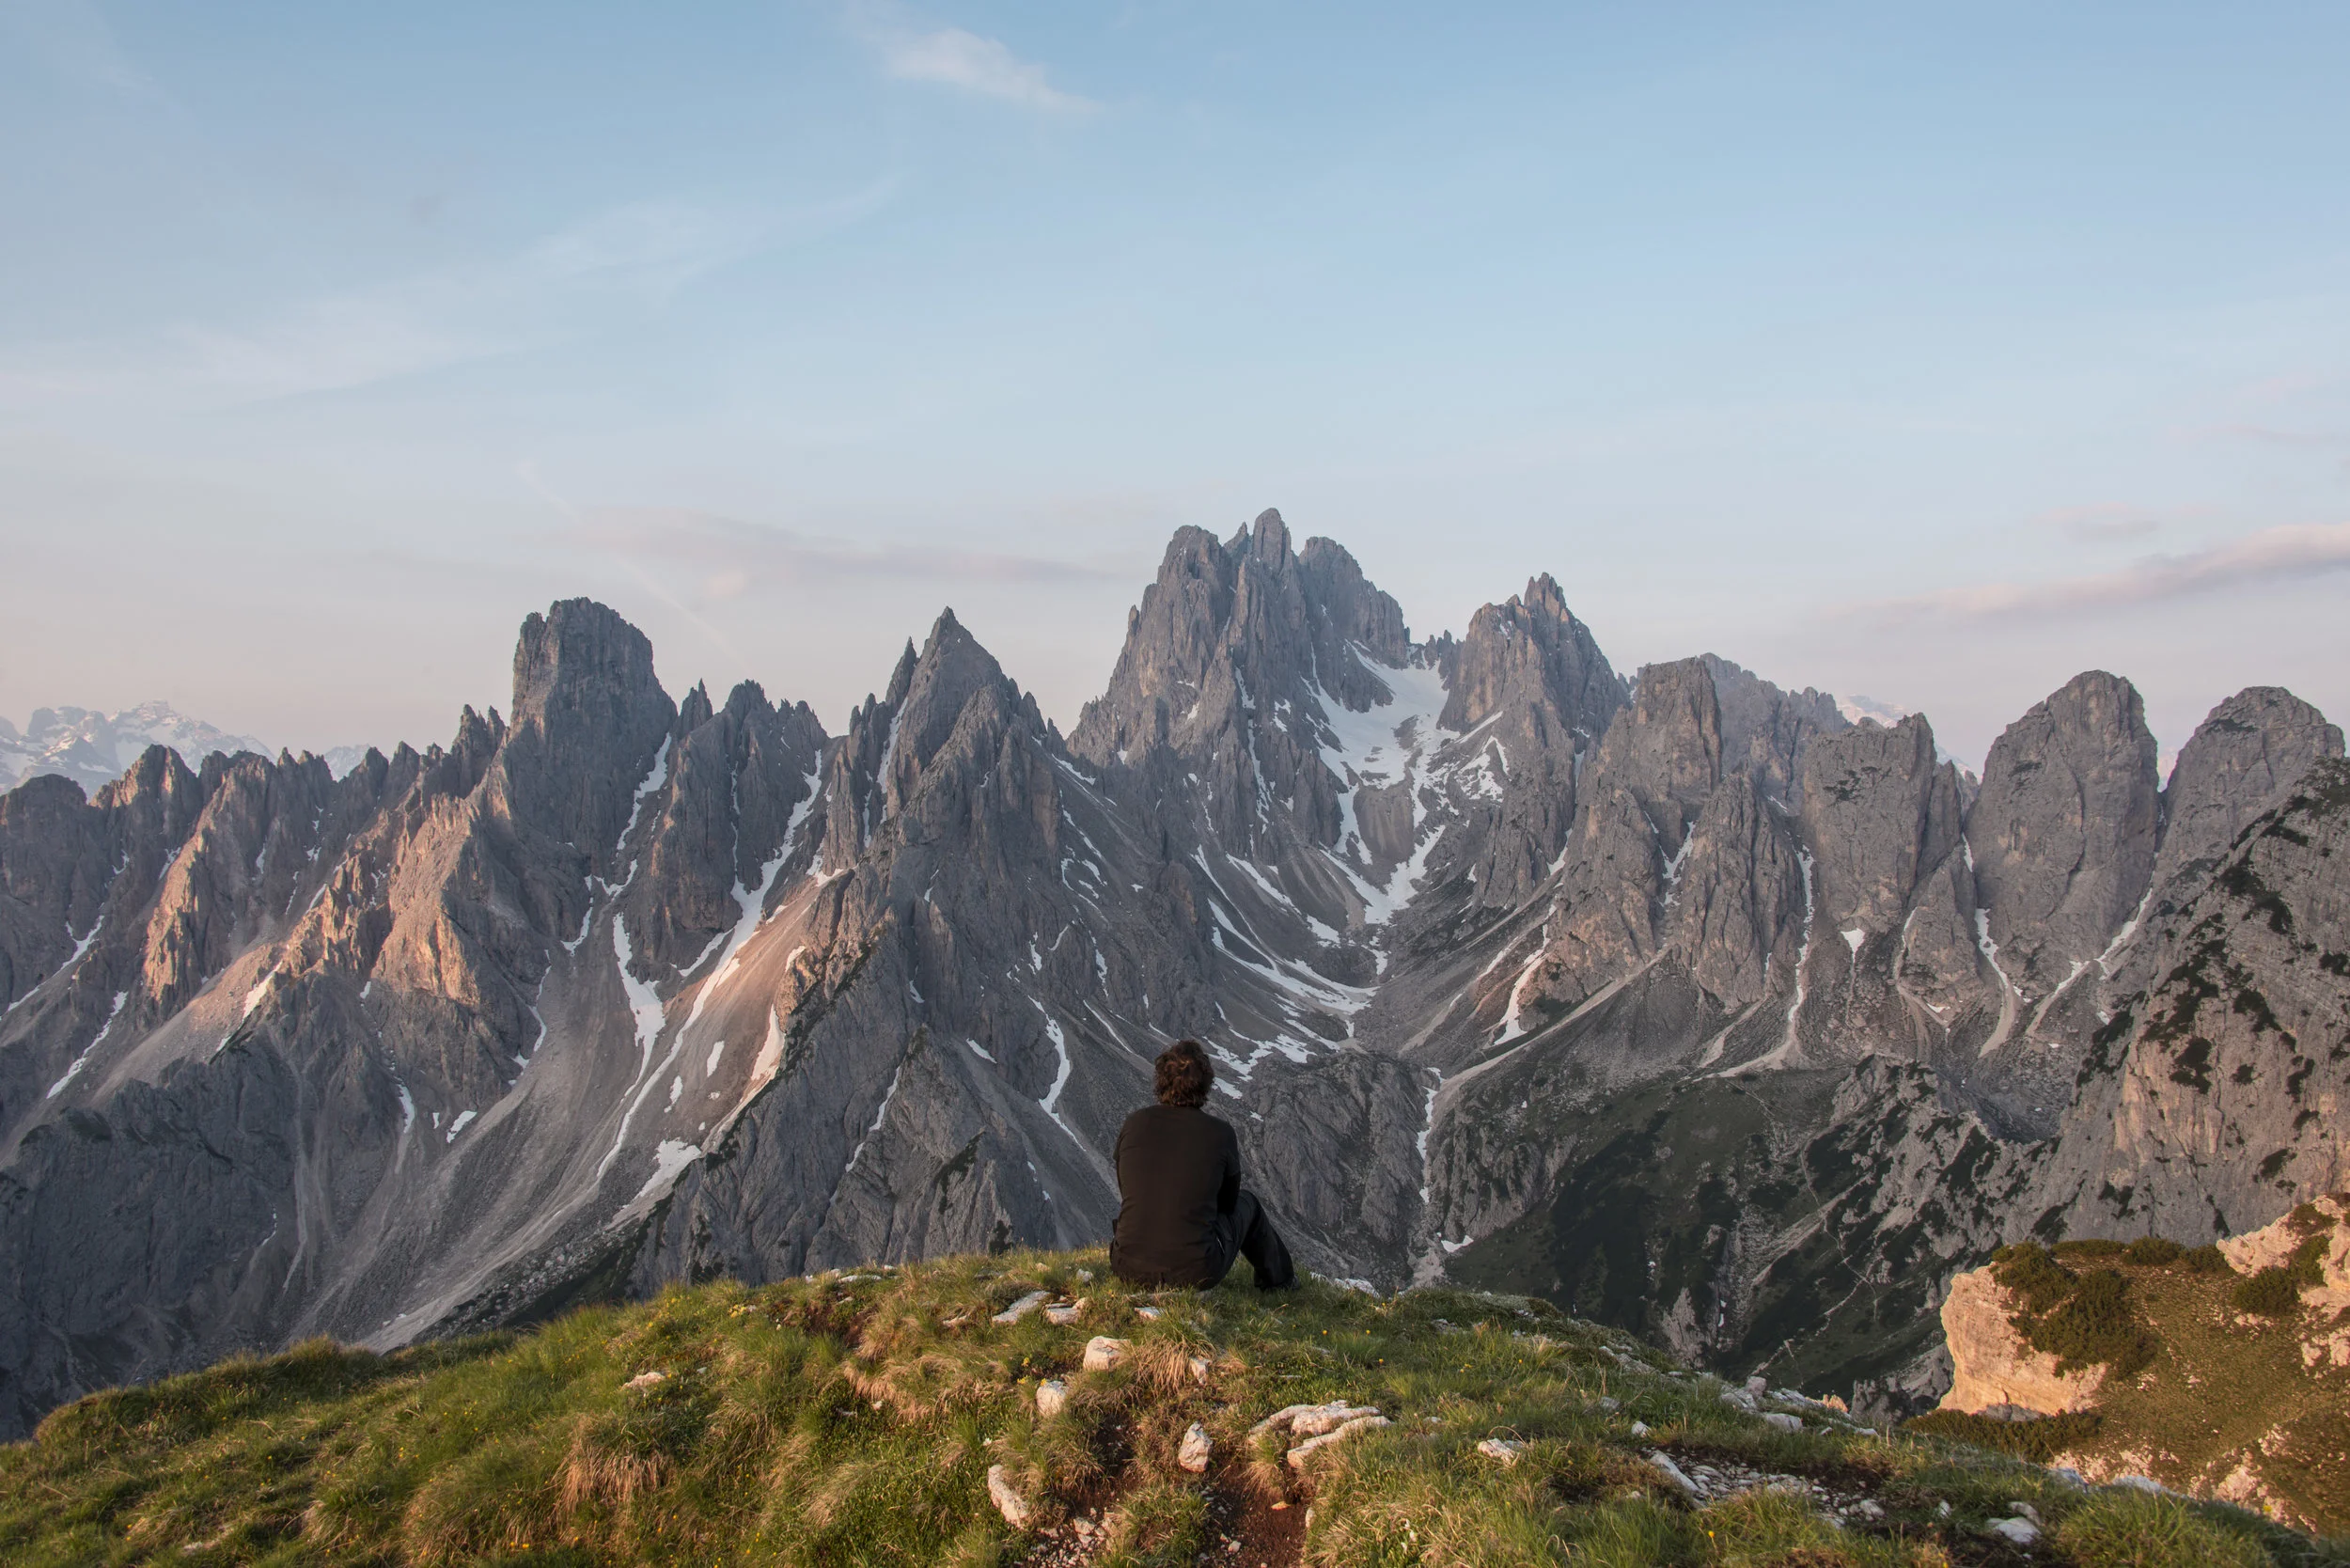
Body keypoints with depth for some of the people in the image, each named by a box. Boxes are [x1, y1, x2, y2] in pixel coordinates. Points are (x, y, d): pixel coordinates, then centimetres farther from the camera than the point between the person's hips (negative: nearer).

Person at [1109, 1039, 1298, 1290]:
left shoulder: (1134, 1123, -1)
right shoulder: (1221, 1133, -6)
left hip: (1128, 1270, 2)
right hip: (1195, 1273, -2)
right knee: (1245, 1201, 25)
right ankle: (1278, 1278, 45)